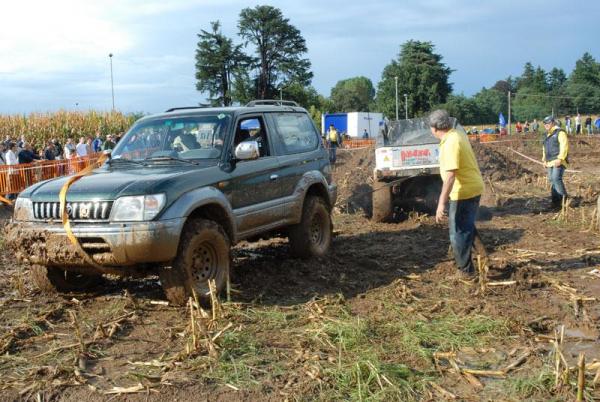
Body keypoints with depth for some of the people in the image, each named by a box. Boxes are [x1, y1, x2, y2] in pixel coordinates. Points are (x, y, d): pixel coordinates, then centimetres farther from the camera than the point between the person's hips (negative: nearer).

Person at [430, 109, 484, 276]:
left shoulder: (451, 143, -26)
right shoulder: (457, 134, 5)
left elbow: (450, 175, -32)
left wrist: (441, 203, -32)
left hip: (464, 192, -10)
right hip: (471, 187, 10)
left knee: (459, 233, 1)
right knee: (466, 227, 26)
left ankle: (466, 271, 12)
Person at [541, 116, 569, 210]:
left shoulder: (560, 133, -6)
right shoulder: (547, 135, 21)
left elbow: (564, 147, -16)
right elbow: (544, 148, 30)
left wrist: (560, 159, -24)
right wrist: (544, 159, 22)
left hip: (558, 161, -9)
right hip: (550, 162, 9)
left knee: (556, 179, -20)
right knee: (552, 181, 6)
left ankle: (564, 199, -12)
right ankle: (555, 202, 10)